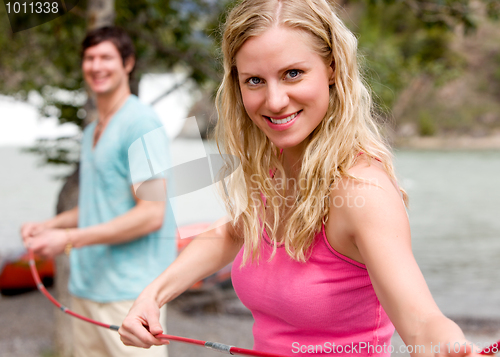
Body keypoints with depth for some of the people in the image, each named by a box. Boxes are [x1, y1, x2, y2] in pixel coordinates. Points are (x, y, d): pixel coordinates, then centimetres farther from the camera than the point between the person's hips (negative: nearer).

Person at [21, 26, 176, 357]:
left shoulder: (141, 123, -11)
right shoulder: (92, 131, 17)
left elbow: (151, 215, -18)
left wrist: (69, 238, -18)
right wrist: (49, 225, 9)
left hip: (128, 291, -8)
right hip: (86, 286, 8)